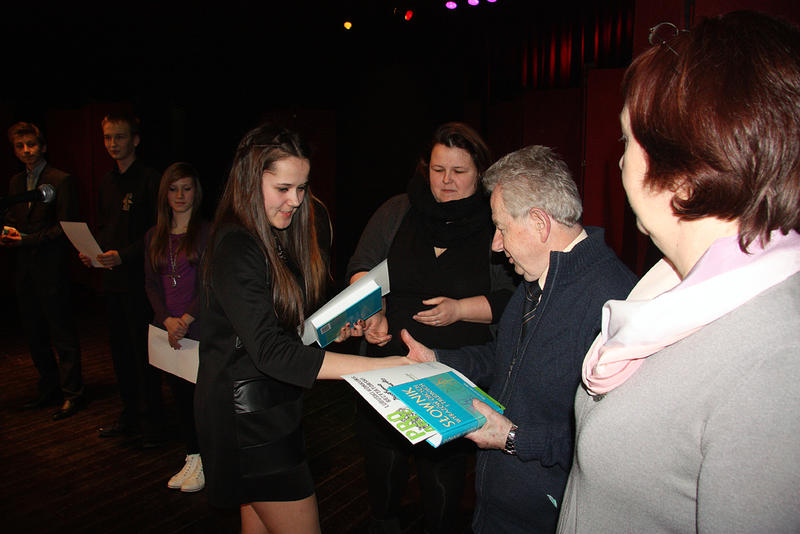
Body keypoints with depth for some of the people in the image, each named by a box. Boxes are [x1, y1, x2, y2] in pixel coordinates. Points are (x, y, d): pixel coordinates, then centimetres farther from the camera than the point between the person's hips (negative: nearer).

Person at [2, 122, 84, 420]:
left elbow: (65, 227, -11)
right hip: (24, 270, 8)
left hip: (51, 269, -7)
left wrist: (28, 239, -18)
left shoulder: (61, 180, -7)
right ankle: (49, 389, 28)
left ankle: (72, 394, 6)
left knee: (63, 334, -2)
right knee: (34, 334, 14)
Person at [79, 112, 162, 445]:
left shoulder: (150, 180, -9)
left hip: (138, 278, -8)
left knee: (142, 351, -2)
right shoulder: (107, 181, 14)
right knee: (120, 349, 14)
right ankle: (129, 418, 26)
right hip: (112, 279, 8)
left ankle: (152, 422, 10)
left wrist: (123, 255, -22)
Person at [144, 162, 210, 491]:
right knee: (180, 394, 11)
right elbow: (151, 284, 8)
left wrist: (186, 319, -15)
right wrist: (167, 320, -6)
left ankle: (207, 462, 14)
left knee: (203, 393, -1)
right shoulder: (154, 236, 11)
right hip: (168, 329, 5)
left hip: (200, 328, -5)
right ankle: (192, 458, 25)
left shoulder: (207, 232, -4)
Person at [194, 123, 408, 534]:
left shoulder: (276, 239, 8)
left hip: (270, 404, 9)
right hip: (248, 412, -9)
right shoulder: (235, 248, -22)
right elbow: (271, 352, -30)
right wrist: (382, 366, -36)